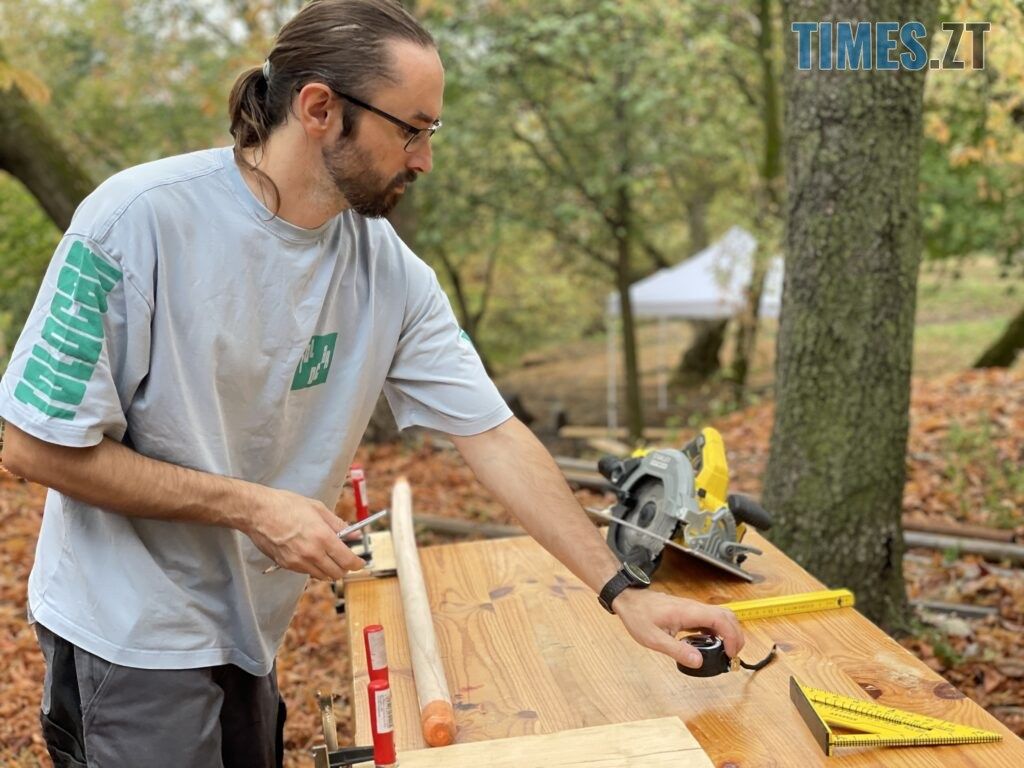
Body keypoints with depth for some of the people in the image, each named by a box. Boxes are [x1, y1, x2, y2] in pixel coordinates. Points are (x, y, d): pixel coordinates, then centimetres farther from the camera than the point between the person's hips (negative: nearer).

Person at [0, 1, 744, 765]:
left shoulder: (391, 272, -9)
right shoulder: (140, 220, -23)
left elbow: (495, 436, -7)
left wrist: (622, 590, -10)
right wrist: (252, 506, -21)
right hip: (131, 634, -5)